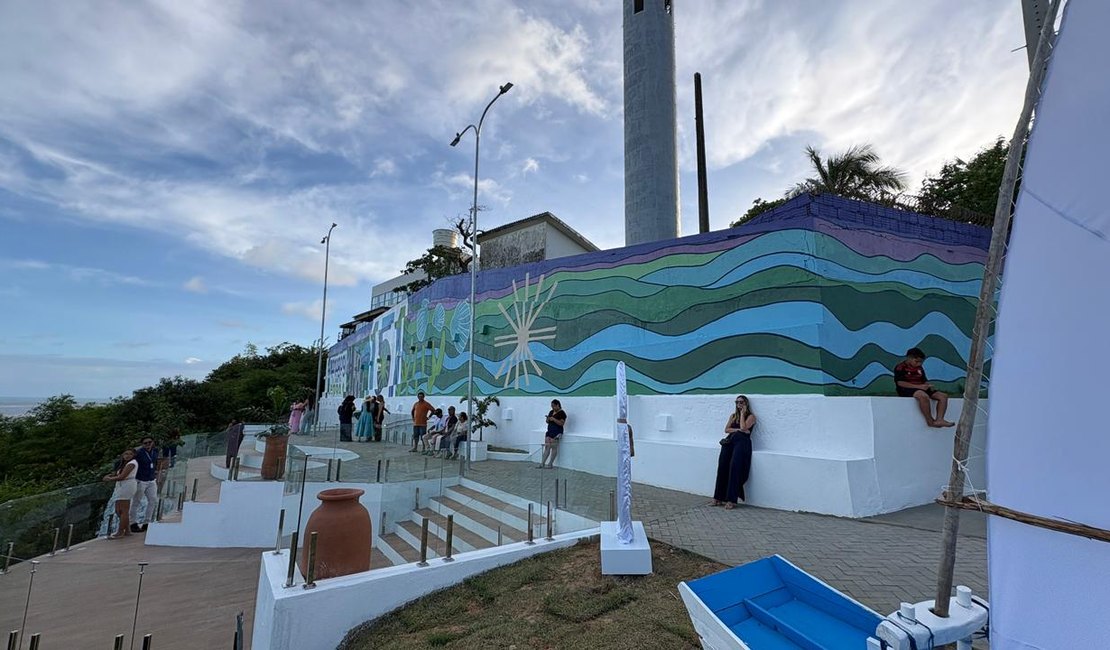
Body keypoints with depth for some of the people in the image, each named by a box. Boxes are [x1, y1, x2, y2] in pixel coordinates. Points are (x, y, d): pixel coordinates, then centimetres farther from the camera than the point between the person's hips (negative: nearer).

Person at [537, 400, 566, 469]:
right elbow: (547, 421, 21)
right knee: (547, 447, 4)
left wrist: (554, 419, -22)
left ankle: (550, 464, 1)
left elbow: (562, 423, -15)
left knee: (554, 447, -5)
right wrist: (547, 419, -2)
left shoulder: (562, 413, -7)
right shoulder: (551, 412, 15)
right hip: (549, 431, 7)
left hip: (556, 432, -7)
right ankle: (542, 463, 3)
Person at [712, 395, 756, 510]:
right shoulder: (733, 415, 24)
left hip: (742, 442, -4)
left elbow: (743, 428, -8)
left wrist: (742, 413, 0)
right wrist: (738, 430, -3)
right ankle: (719, 497, -10)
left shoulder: (751, 416, 9)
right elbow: (726, 429, 13)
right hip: (729, 441, 5)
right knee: (722, 467, -12)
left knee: (734, 467, -20)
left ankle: (731, 500, -20)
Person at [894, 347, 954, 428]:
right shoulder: (900, 367, -5)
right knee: (923, 396, -39)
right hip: (907, 390, -9)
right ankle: (930, 421, -26)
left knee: (943, 396, -9)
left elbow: (924, 380, 26)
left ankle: (939, 420, -26)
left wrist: (928, 385, -1)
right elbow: (900, 383, -16)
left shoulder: (920, 368, 21)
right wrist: (918, 386, -20)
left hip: (921, 389, 9)